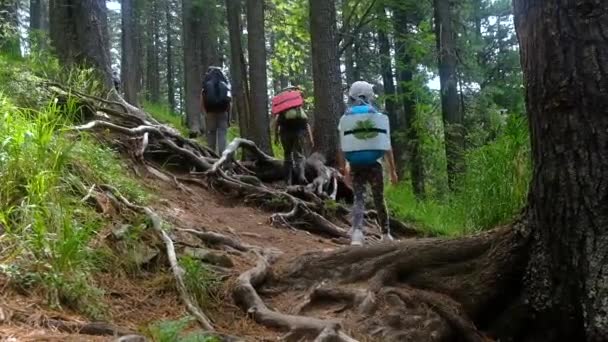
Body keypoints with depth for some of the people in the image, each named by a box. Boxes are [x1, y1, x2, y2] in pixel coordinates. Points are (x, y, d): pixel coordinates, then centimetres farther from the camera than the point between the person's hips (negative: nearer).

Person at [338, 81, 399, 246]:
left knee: (359, 198, 2)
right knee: (379, 199, 14)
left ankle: (357, 231, -23)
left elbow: (342, 148, 2)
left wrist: (343, 168, 14)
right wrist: (392, 170, 8)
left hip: (356, 166, 0)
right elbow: (387, 147, 0)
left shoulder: (345, 119, 1)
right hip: (374, 165, 0)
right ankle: (386, 234, 27)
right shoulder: (379, 117, 0)